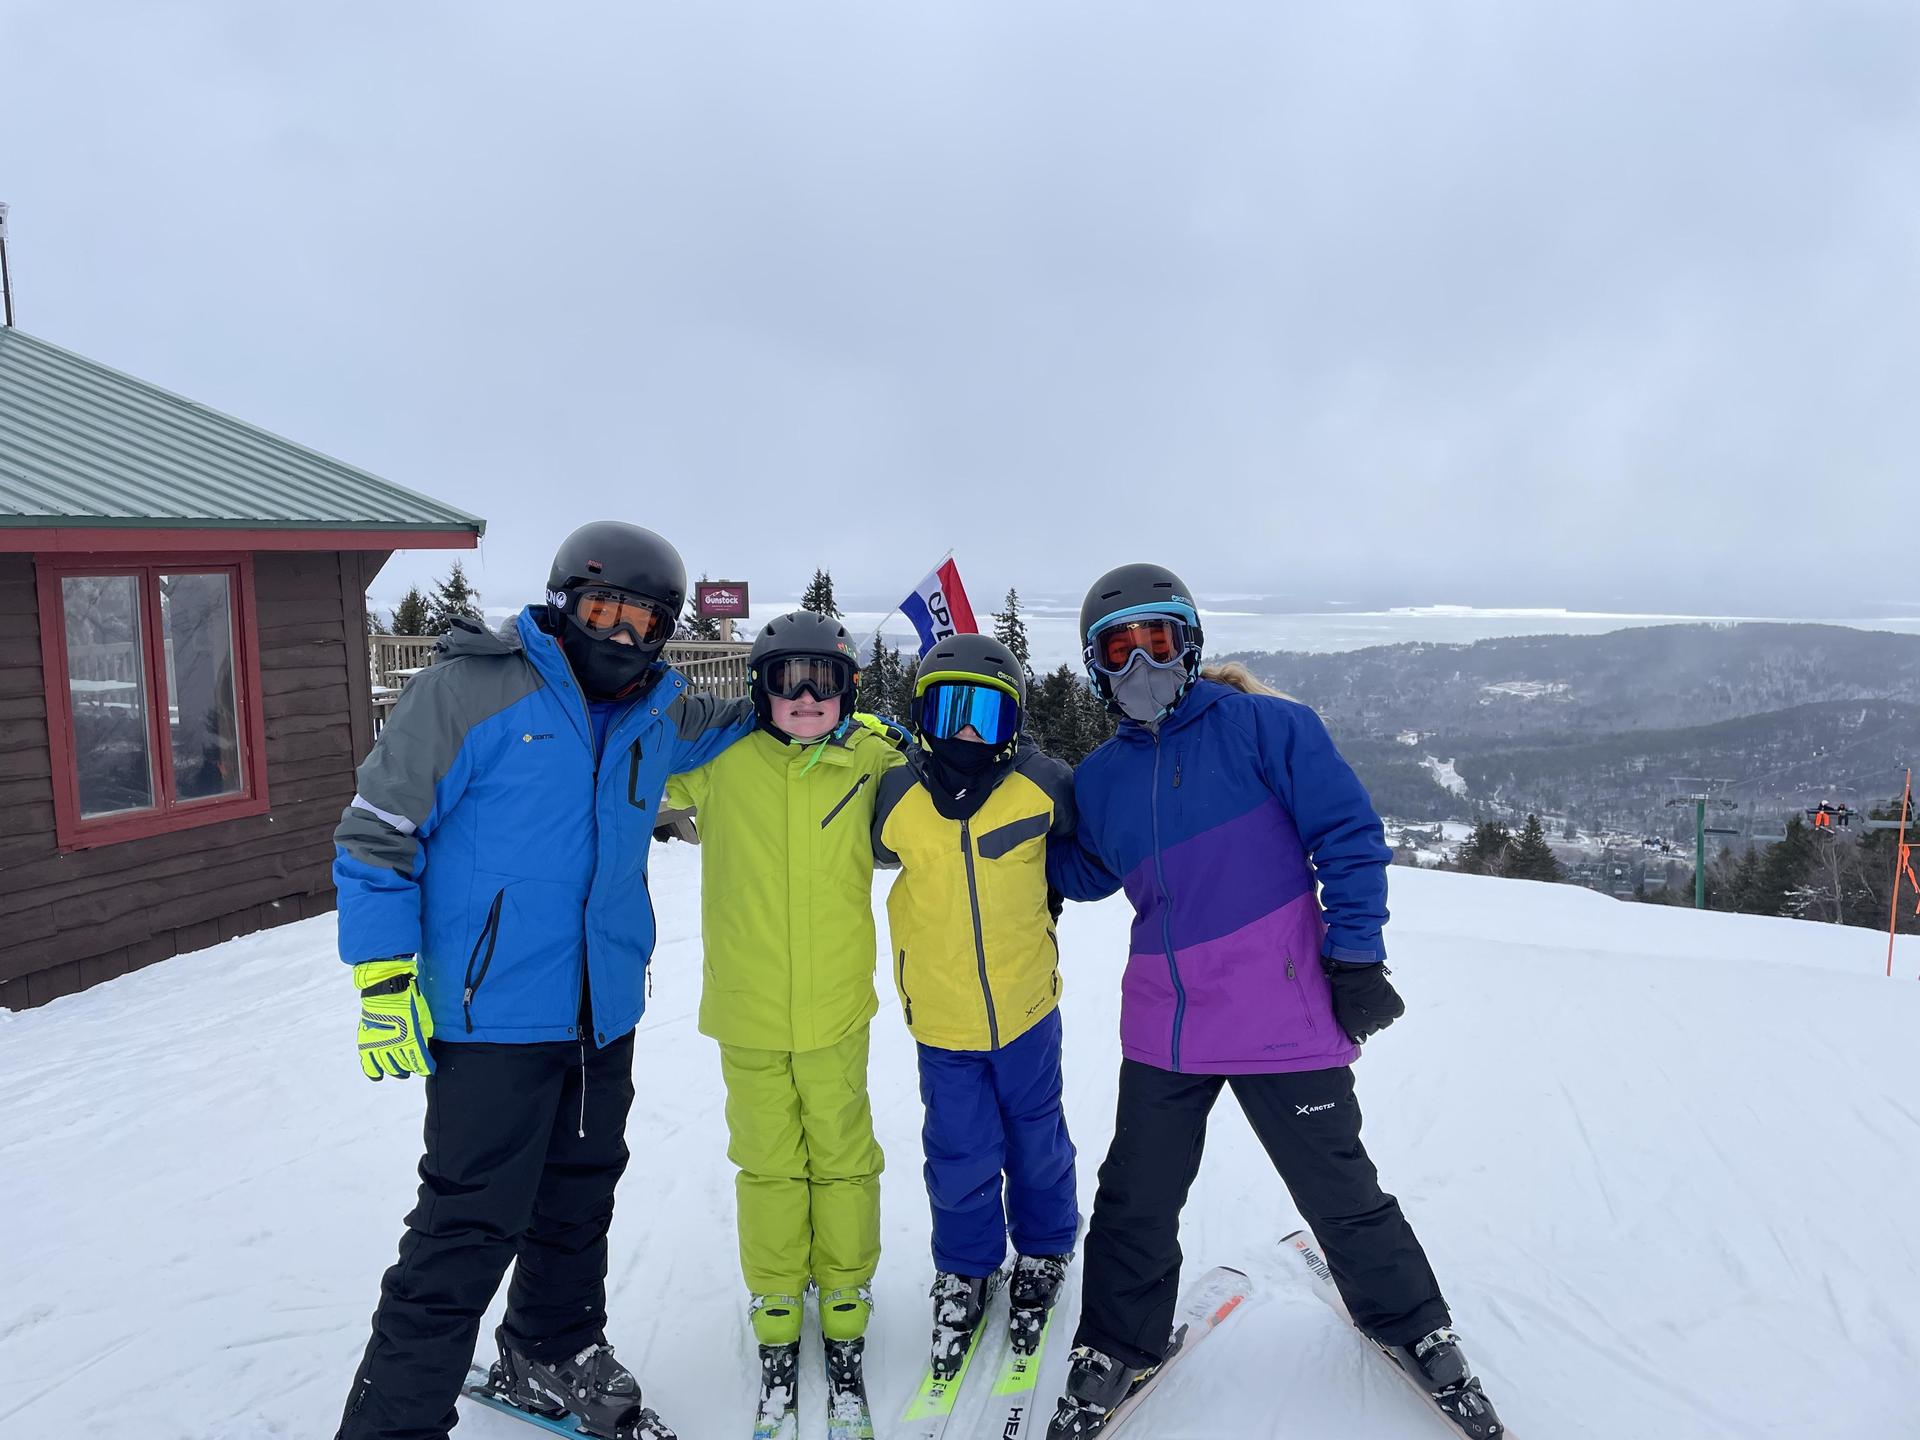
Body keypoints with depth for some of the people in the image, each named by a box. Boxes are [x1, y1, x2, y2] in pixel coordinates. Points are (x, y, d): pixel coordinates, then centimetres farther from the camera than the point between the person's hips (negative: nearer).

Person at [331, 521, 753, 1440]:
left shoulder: (658, 711, 6)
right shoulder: (470, 688, -12)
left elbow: (724, 725, 29)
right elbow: (377, 831, -9)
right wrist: (385, 980, -13)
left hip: (604, 1013, 7)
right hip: (493, 1015, -6)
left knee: (579, 1202, 21)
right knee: (470, 1230, -6)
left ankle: (554, 1359, 43)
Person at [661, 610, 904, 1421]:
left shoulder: (870, 763, -2)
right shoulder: (721, 760, -3)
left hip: (836, 1011, 0)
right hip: (747, 1014, 0)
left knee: (843, 1165, 11)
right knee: (769, 1168, 12)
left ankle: (844, 1318, 31)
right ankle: (776, 1323, 31)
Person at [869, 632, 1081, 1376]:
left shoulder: (1039, 784, -14)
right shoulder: (897, 797, -14)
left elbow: (1086, 830, 6)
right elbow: (867, 852, 6)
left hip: (1027, 1003, 1)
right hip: (942, 1016, 0)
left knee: (1036, 1140, 20)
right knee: (961, 1156, 9)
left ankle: (1045, 1251, 46)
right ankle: (964, 1271, 35)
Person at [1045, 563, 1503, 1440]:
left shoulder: (1263, 727, -7)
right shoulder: (1100, 777, 7)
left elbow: (1347, 833, -8)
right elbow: (1081, 872, 22)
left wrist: (1354, 954, -12)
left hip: (1282, 1017, -4)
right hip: (1163, 1026, 4)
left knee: (1340, 1194, 12)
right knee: (1135, 1203, 12)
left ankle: (1415, 1331, 38)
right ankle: (1116, 1351, 34)